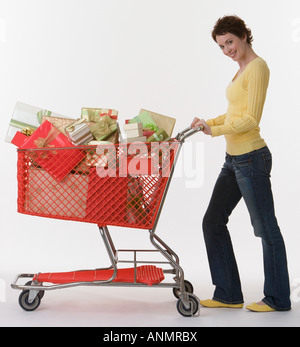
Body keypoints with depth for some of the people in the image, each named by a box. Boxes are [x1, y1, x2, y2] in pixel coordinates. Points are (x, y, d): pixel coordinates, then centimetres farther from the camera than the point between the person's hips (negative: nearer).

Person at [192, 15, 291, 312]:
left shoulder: (257, 67, -11)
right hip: (234, 159, 10)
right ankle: (228, 295, 19)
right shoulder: (242, 69, 17)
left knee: (265, 228, 1)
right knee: (212, 223, 11)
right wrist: (209, 122, 7)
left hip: (251, 159, -10)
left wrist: (215, 130, -19)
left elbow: (250, 119, -19)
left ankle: (277, 298, 17)